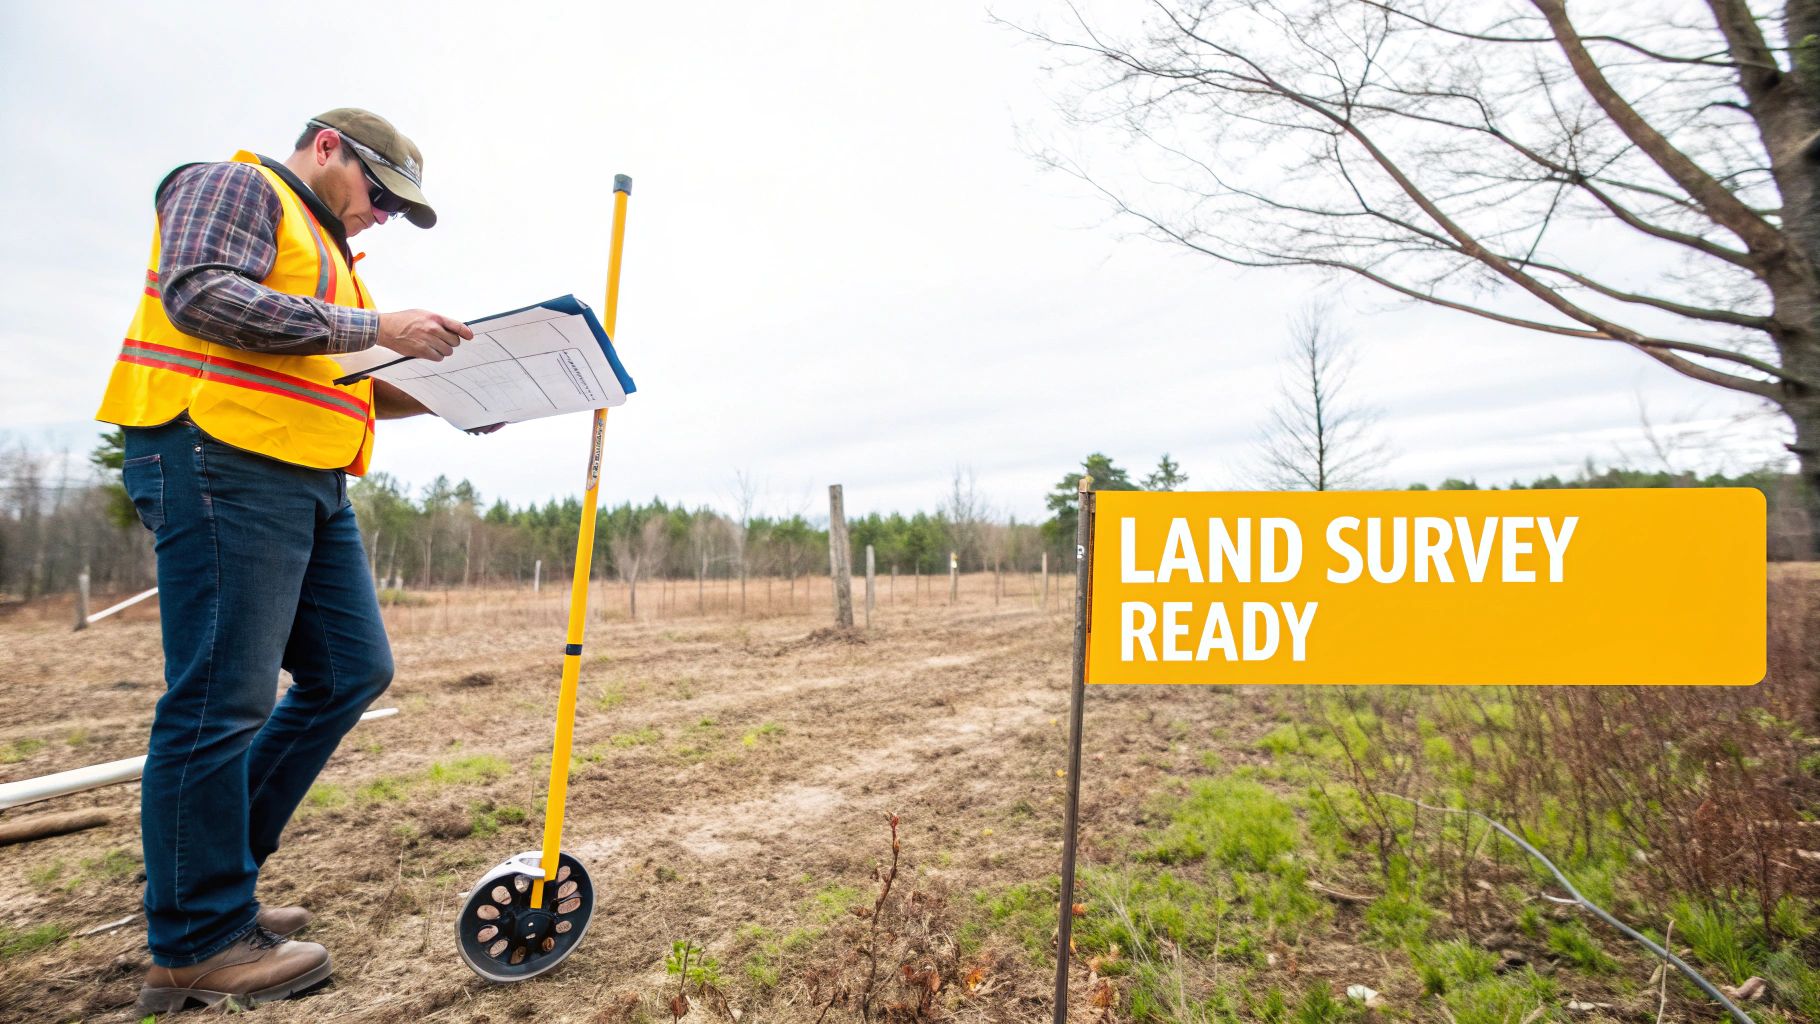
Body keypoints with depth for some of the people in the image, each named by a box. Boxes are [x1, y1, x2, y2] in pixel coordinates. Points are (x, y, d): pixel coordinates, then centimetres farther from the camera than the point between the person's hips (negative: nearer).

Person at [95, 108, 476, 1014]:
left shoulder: (326, 251, 29)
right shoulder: (236, 186, 2)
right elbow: (199, 295, -17)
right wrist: (374, 328, -18)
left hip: (308, 481, 10)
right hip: (220, 460, -10)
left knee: (351, 671, 8)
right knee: (222, 699, -6)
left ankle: (204, 875, 20)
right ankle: (196, 945, 6)